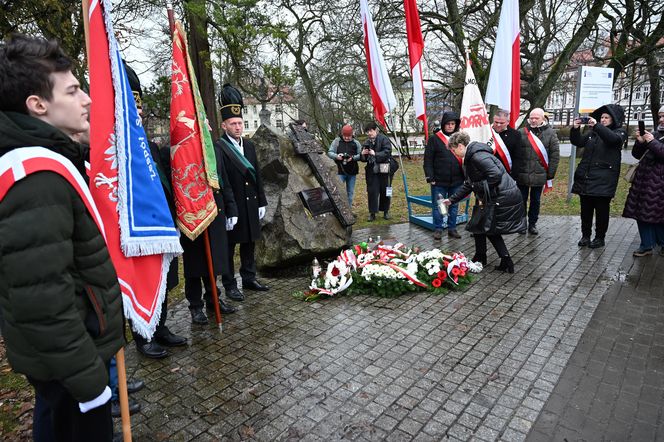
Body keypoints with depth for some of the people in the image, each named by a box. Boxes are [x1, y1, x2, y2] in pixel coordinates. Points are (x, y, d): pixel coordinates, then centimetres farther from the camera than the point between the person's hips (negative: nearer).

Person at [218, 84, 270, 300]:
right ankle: (230, 285, 19)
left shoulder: (249, 145, 10)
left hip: (251, 205, 7)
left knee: (249, 244, 17)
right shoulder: (218, 148, -12)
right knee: (228, 247, 6)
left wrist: (261, 202, 11)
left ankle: (249, 279, 31)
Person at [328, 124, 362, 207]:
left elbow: (361, 155, 2)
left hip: (352, 172, 3)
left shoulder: (356, 143, 6)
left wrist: (353, 158, -17)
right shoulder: (336, 141, 1)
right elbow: (329, 152, 0)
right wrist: (336, 156, -20)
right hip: (340, 171, -3)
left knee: (350, 192, 12)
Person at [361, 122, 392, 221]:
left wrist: (375, 154, -21)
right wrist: (362, 154, -5)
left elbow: (387, 152, -15)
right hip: (371, 170, 4)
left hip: (383, 169, -3)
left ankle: (386, 211, 21)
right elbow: (363, 159, 17)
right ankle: (372, 213, 8)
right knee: (372, 191, 1)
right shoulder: (366, 142, 12)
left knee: (384, 191, 6)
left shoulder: (383, 139, -4)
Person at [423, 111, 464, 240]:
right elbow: (428, 159, -5)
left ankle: (452, 229, 24)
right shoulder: (434, 138, -3)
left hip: (456, 181, 3)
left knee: (454, 206, 12)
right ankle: (438, 229, 18)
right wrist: (430, 177, -11)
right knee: (437, 206, 5)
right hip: (439, 181, -3)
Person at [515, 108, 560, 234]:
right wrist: (514, 172, -7)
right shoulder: (521, 133, 0)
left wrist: (550, 173, -4)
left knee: (536, 201, 12)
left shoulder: (550, 133, 1)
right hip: (522, 175, 0)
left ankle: (532, 224, 25)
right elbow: (514, 153, -3)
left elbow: (555, 155, 0)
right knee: (522, 200, 9)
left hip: (539, 175, 1)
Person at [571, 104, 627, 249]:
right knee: (586, 208, 7)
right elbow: (578, 142, 7)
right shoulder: (592, 132, 17)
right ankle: (585, 235, 16)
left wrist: (596, 126, -28)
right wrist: (575, 129, -10)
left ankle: (600, 238, 11)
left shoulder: (620, 132, 3)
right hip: (585, 177, 4)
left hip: (603, 179, -4)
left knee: (601, 209, 0)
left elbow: (613, 139, -19)